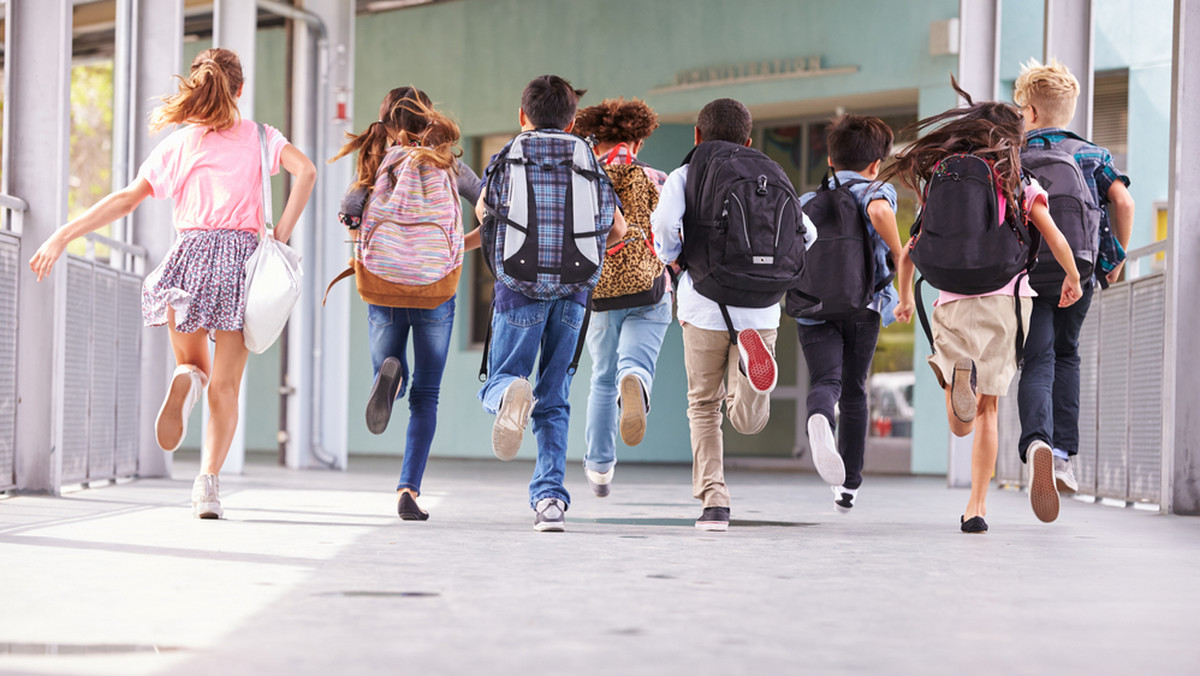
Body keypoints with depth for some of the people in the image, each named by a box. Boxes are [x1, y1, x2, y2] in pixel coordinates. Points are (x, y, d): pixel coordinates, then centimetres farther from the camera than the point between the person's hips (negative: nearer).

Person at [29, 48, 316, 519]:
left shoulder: (178, 144, 10)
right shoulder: (258, 137, 10)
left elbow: (127, 199, 3)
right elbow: (305, 170, -8)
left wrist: (63, 237, 3)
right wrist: (281, 234, -4)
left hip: (191, 254, 1)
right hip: (242, 255, -1)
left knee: (193, 363, 19)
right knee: (225, 385, 4)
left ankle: (186, 380, -19)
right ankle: (209, 481, -12)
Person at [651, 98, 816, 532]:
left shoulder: (684, 176, 5)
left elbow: (665, 224, -14)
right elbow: (805, 233, 7)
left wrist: (671, 258, 6)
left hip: (705, 305, -1)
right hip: (760, 307, 1)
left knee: (704, 406, 13)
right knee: (748, 421, 4)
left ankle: (713, 502, 1)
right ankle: (750, 358, -28)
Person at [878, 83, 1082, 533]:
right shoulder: (1019, 182, 5)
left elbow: (911, 252, 9)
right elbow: (1055, 239, -2)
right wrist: (1073, 279, 16)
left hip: (955, 304, 0)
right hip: (1008, 298, 0)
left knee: (961, 425, -3)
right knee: (987, 410, 14)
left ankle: (959, 375, -37)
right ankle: (976, 507, 9)